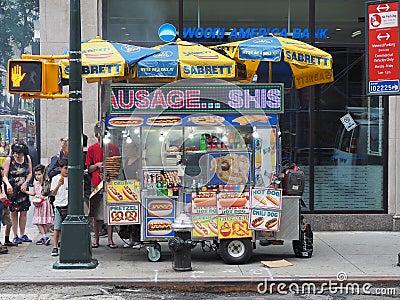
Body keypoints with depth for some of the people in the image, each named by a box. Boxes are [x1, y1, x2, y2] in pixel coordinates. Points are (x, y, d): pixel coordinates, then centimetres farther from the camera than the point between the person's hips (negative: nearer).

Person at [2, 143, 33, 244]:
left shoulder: (27, 158, 2)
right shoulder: (9, 159, -7)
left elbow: (30, 173, 10)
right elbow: (4, 175, -8)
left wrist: (25, 183, -7)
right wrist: (8, 184, -27)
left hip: (23, 189, 3)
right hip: (12, 189, -3)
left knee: (24, 212, 4)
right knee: (14, 212, -1)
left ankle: (22, 235, 15)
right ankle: (15, 236, 5)